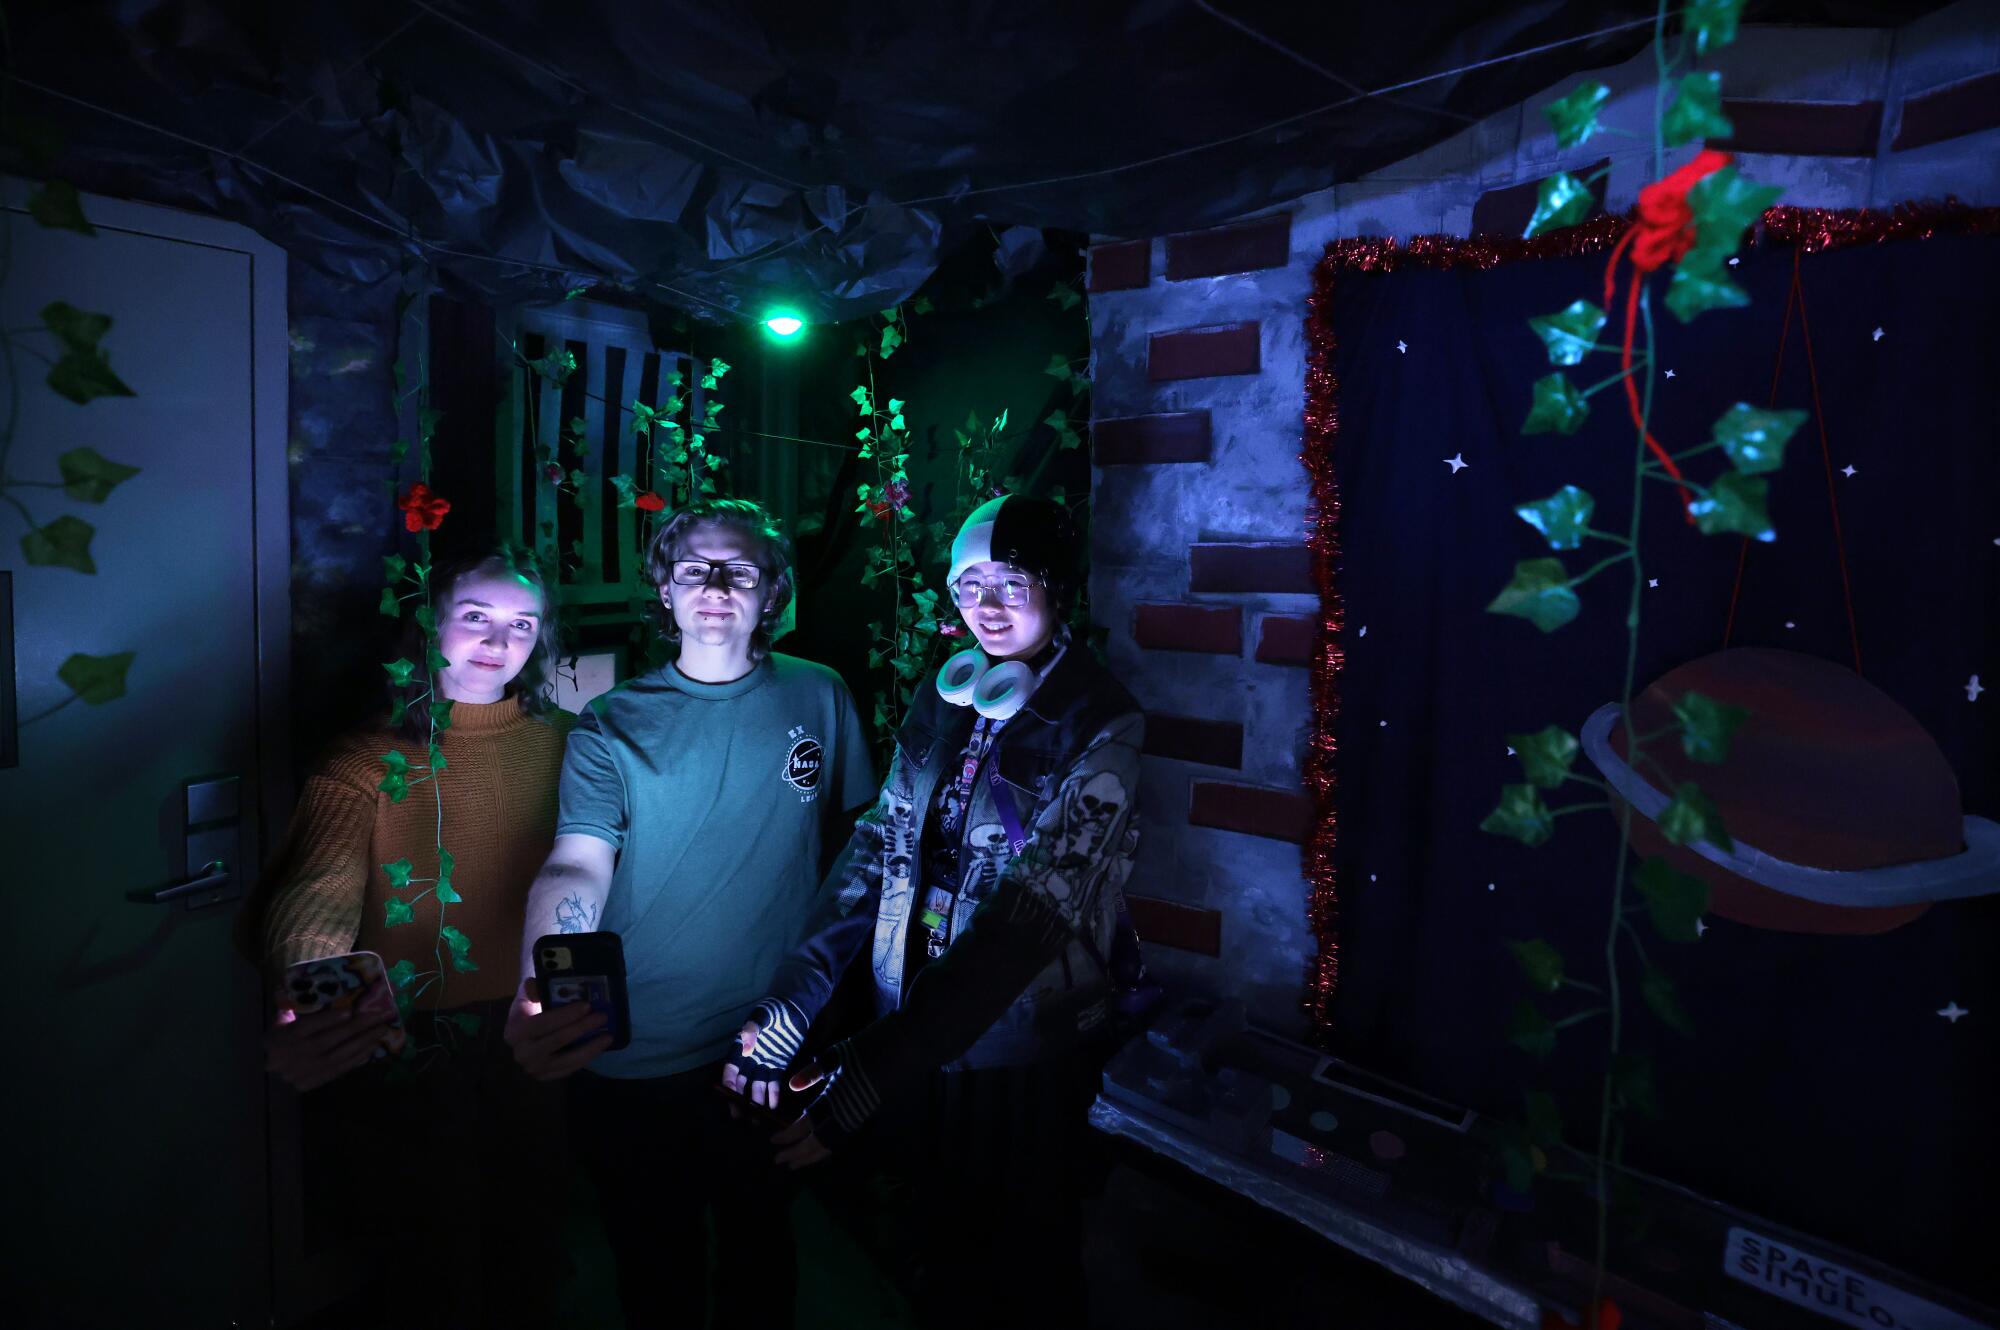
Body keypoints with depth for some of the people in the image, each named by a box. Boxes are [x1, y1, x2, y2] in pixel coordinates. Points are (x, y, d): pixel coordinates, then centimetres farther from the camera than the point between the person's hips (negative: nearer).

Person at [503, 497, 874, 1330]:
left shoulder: (820, 698, -3)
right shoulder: (611, 724, -7)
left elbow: (857, 836, 5)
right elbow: (575, 865, -19)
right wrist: (537, 997, -37)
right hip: (630, 1062, 0)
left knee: (760, 1252, 22)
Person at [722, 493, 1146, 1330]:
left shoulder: (1096, 728, -18)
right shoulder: (942, 698, -1)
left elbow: (1025, 922, -24)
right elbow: (875, 851, -2)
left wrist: (864, 1079, -27)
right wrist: (787, 1008, -12)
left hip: (1020, 1067, -4)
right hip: (914, 1043, 5)